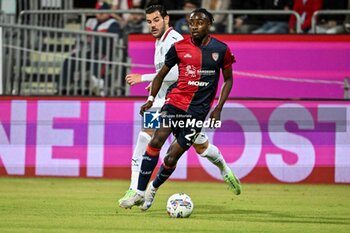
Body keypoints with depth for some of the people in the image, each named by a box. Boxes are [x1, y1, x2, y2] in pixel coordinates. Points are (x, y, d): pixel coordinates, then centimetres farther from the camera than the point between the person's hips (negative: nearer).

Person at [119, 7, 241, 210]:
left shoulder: (221, 50, 1)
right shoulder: (179, 47, 2)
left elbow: (228, 79, 12)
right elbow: (162, 73, 14)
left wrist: (218, 109, 2)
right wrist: (151, 99, 2)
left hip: (198, 110, -1)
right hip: (175, 101, 1)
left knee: (171, 158, -5)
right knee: (157, 140, -23)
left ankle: (153, 189, 24)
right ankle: (140, 192, -17)